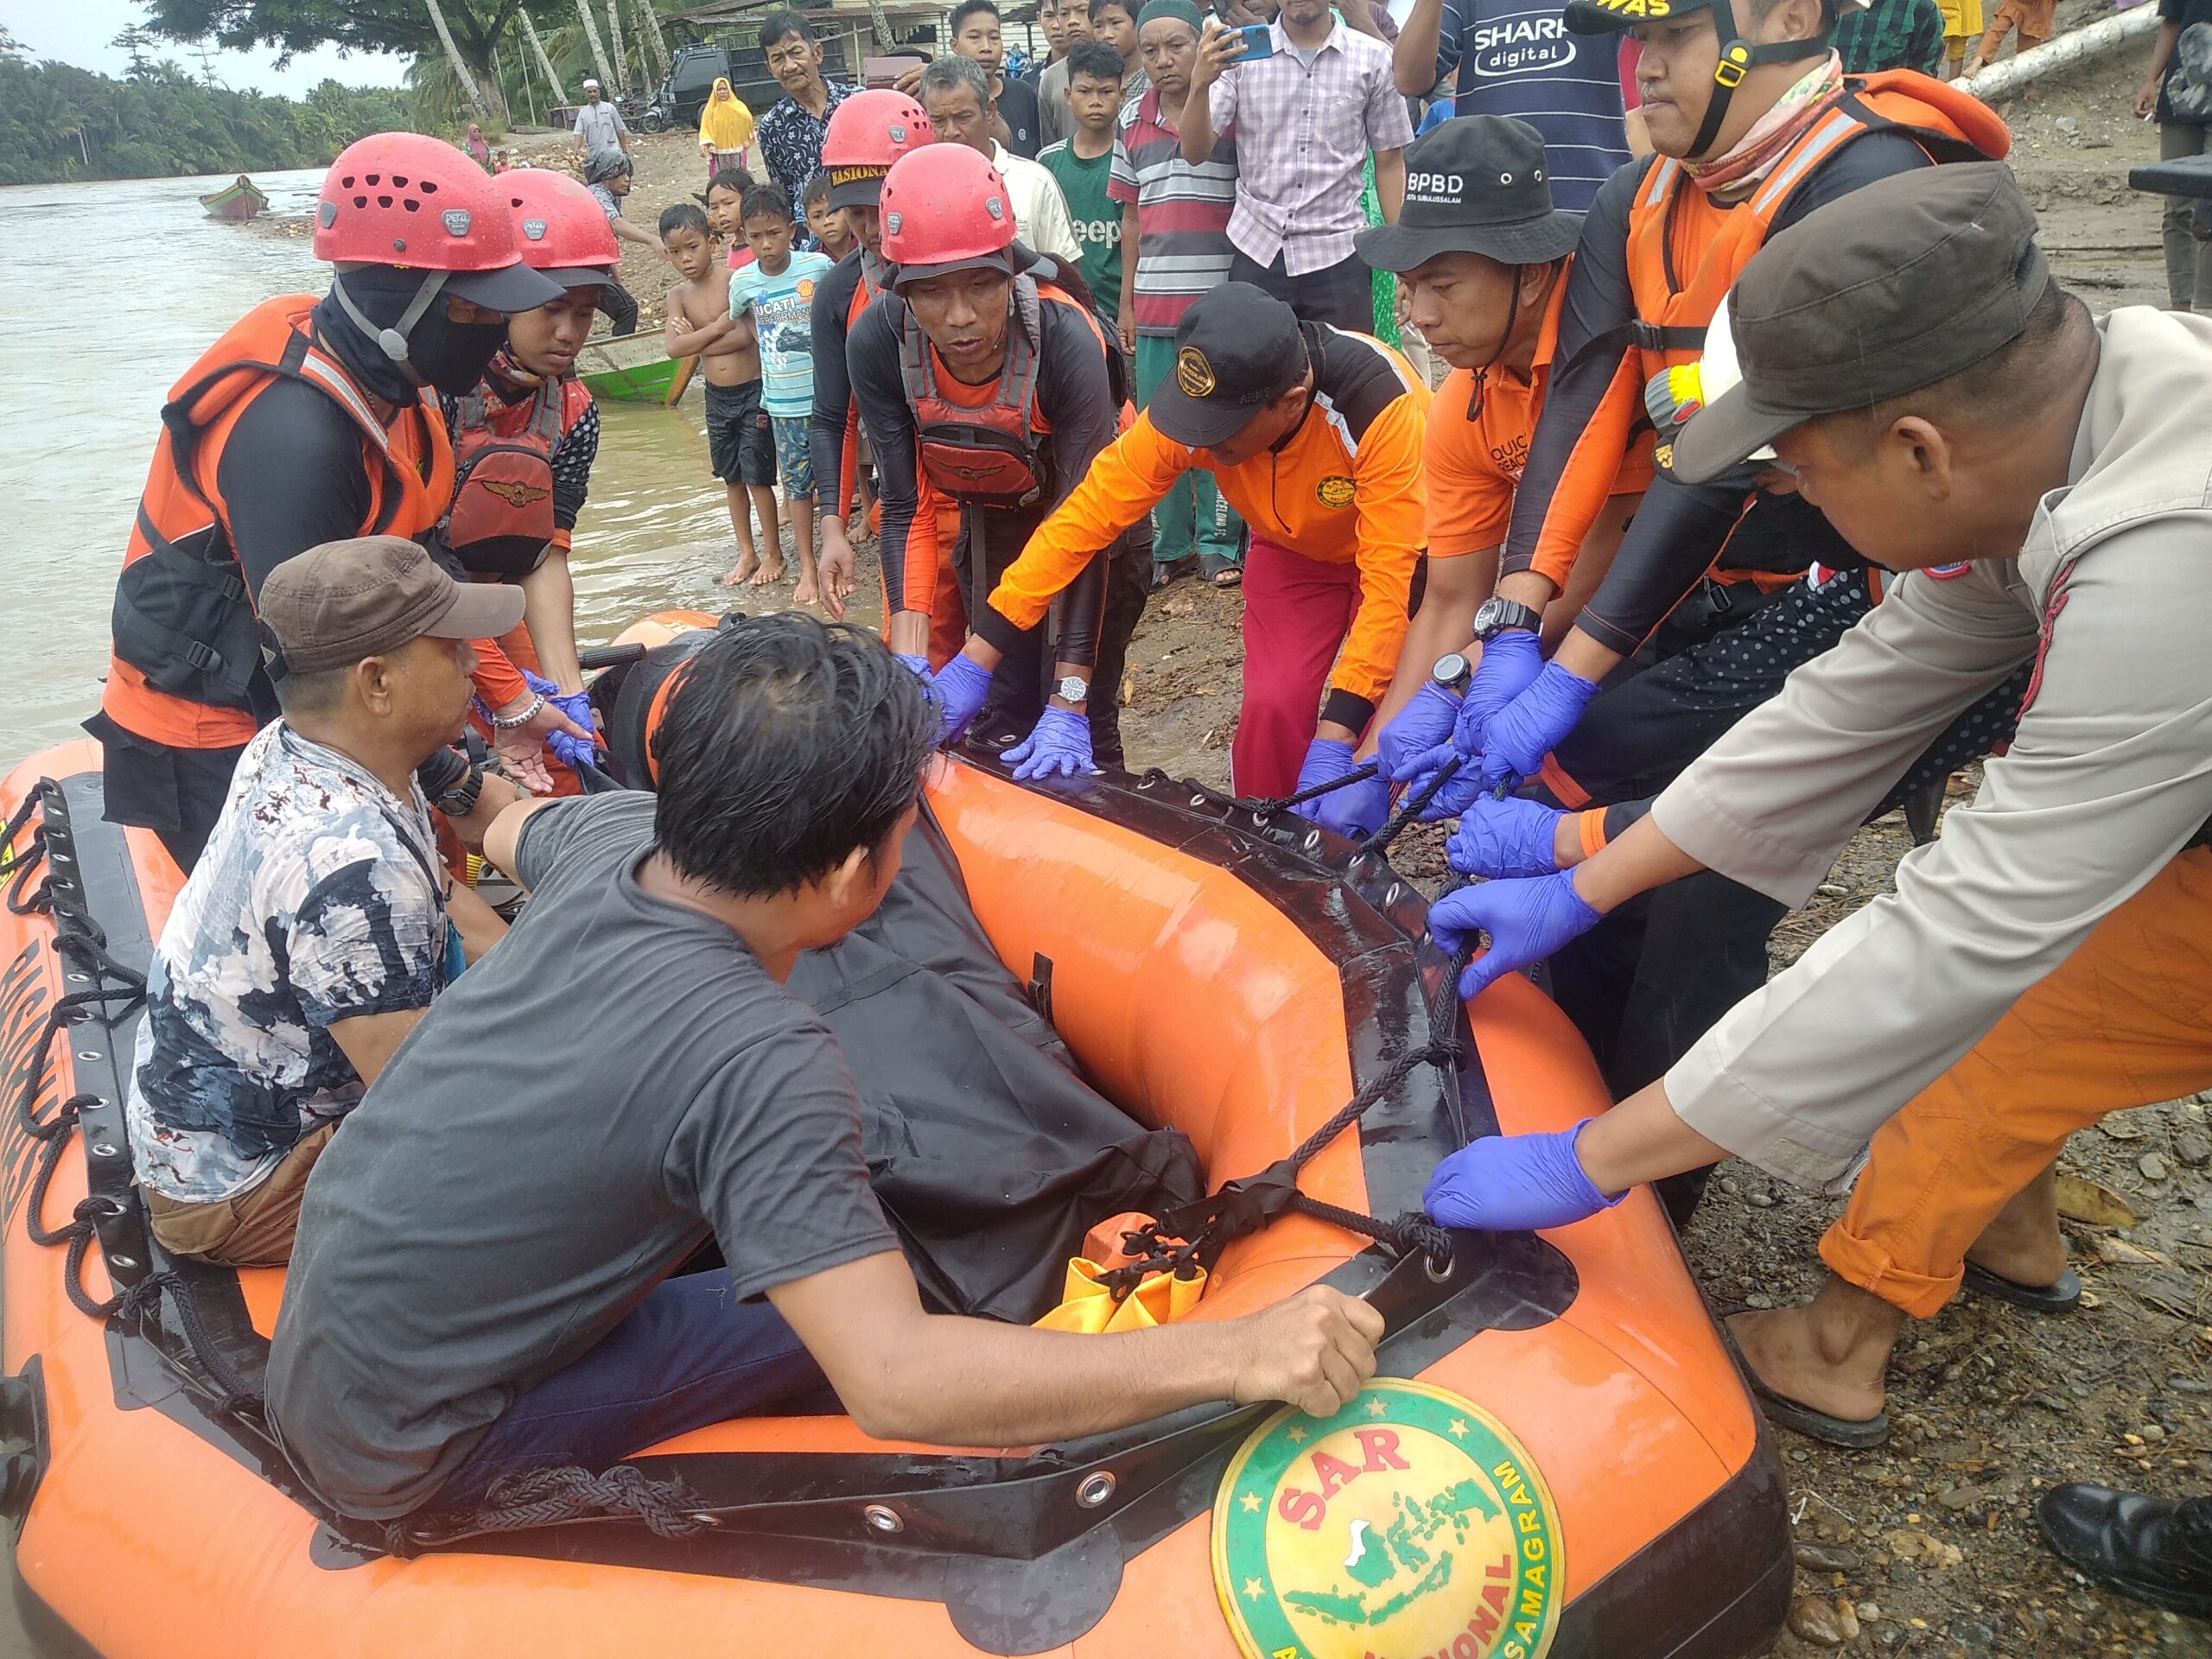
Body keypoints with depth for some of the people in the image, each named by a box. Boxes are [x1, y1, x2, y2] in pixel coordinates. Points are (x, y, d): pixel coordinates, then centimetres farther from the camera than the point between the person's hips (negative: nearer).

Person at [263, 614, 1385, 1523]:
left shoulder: (613, 837, -10)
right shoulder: (759, 1062, -34)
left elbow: (508, 835, 15)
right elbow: (892, 1382, -38)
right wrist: (1237, 1354, -37)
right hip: (401, 1462, -7)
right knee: (830, 1318, -6)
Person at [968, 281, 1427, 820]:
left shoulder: (1382, 407, -39)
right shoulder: (1196, 400, -29)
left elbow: (1394, 579, -39)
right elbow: (1087, 516, -26)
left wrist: (1334, 743, -44)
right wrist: (975, 660, -28)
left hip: (1393, 547, -2)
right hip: (1293, 550, 3)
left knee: (1386, 714, -20)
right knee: (1273, 706, -16)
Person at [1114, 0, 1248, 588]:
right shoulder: (1133, 121, 10)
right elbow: (1132, 214, 15)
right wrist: (1126, 301, 14)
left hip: (1221, 297, -3)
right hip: (1155, 299, 4)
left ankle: (1219, 543, 13)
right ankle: (1169, 544, 18)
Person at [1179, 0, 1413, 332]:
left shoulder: (1373, 59, 4)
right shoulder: (1241, 54, 5)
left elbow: (1390, 163, 8)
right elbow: (1195, 152, -2)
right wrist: (1200, 82, -21)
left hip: (1339, 255, 0)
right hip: (1257, 252, 0)